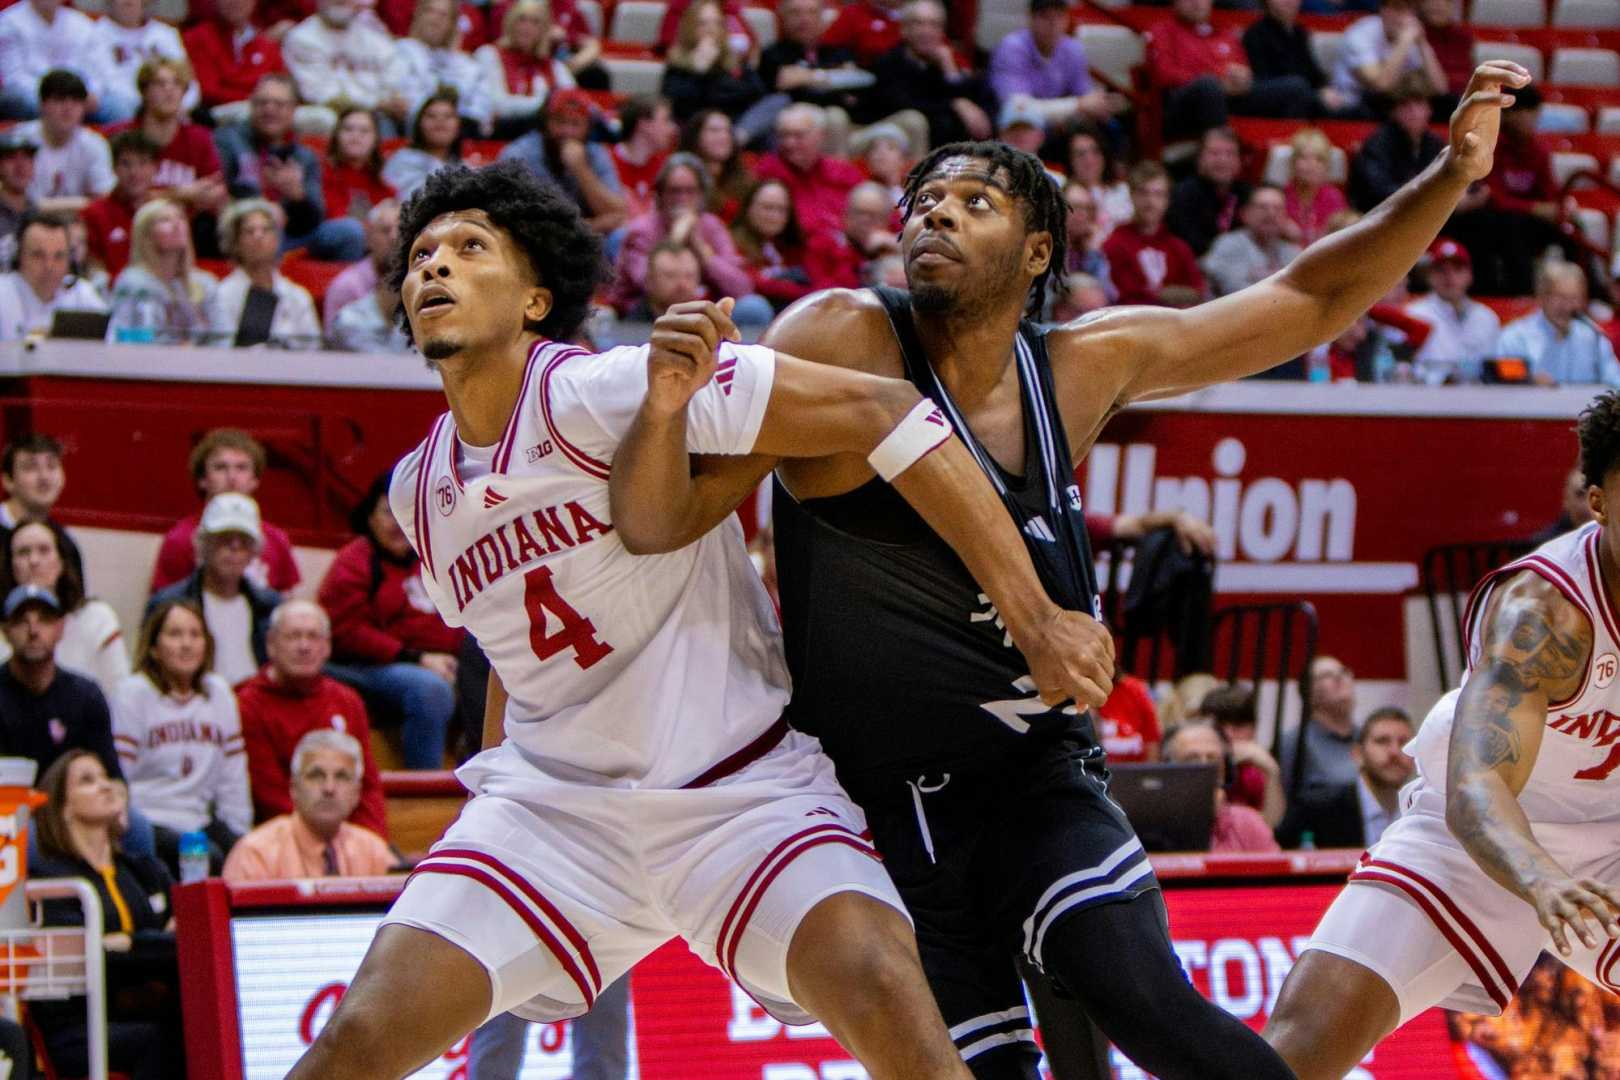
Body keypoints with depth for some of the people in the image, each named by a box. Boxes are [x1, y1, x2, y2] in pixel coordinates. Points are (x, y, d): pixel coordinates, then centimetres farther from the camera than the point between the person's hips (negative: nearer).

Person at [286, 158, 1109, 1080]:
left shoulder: (598, 391, -16)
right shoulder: (419, 493, 6)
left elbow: (885, 415, -22)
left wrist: (1036, 619, -24)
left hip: (742, 788, -5)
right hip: (551, 799, 5)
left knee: (881, 990, -30)